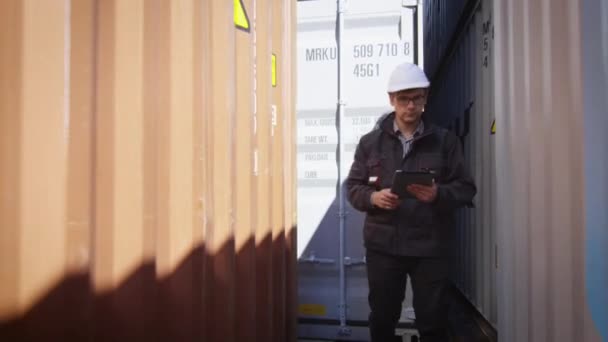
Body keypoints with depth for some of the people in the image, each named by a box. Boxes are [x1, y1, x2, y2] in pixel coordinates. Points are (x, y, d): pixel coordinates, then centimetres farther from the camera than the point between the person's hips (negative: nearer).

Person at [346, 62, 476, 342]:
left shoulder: (445, 141, 3)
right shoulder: (370, 142, 5)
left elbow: (466, 188, 2)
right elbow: (353, 187, 6)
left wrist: (438, 194, -19)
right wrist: (373, 197, -15)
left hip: (430, 246, -1)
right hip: (382, 245, 1)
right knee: (382, 318, 14)